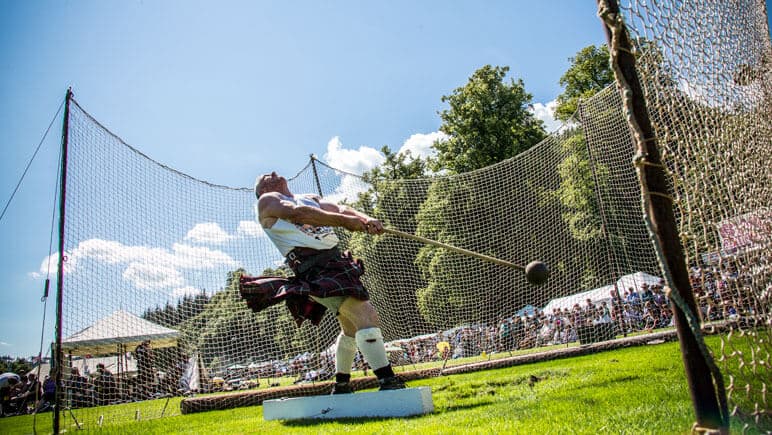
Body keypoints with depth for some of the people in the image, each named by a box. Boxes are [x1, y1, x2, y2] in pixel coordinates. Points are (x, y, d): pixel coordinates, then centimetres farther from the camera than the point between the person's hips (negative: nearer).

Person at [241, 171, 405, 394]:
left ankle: (341, 385, 36)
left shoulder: (311, 199, 28)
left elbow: (341, 209, 11)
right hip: (312, 269, -8)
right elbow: (298, 214, -13)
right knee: (365, 314, -22)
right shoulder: (267, 201, 7)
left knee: (352, 327, 18)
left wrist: (366, 220, -11)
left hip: (338, 261, 8)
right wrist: (343, 220, -21)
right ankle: (388, 381, -23)